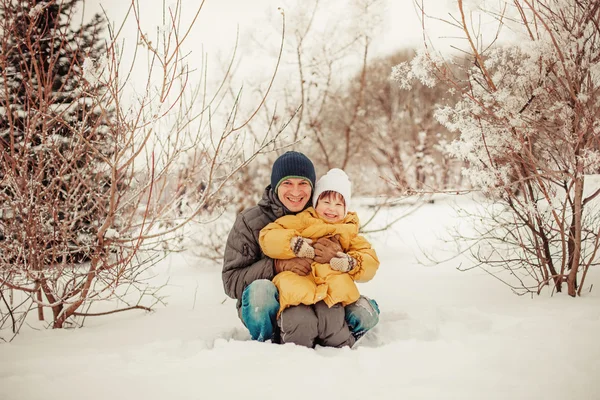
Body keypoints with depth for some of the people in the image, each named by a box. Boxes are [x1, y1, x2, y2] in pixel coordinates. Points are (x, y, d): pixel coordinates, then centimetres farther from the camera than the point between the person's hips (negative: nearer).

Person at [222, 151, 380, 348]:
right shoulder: (250, 221, -7)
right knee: (260, 289, -36)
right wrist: (279, 265, -25)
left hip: (312, 302, 2)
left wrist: (337, 256, -24)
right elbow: (231, 280, -11)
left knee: (365, 313, -21)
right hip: (267, 309, -2)